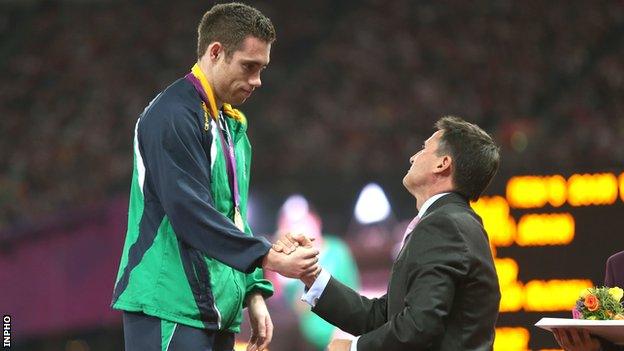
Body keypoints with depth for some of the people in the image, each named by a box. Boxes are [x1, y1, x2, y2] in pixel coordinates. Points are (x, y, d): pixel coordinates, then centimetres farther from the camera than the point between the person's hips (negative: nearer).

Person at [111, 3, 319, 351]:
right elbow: (191, 212, -20)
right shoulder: (174, 116, -11)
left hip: (217, 310, 9)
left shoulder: (233, 125, 19)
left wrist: (254, 294, 11)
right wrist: (270, 258, -22)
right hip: (170, 309, -9)